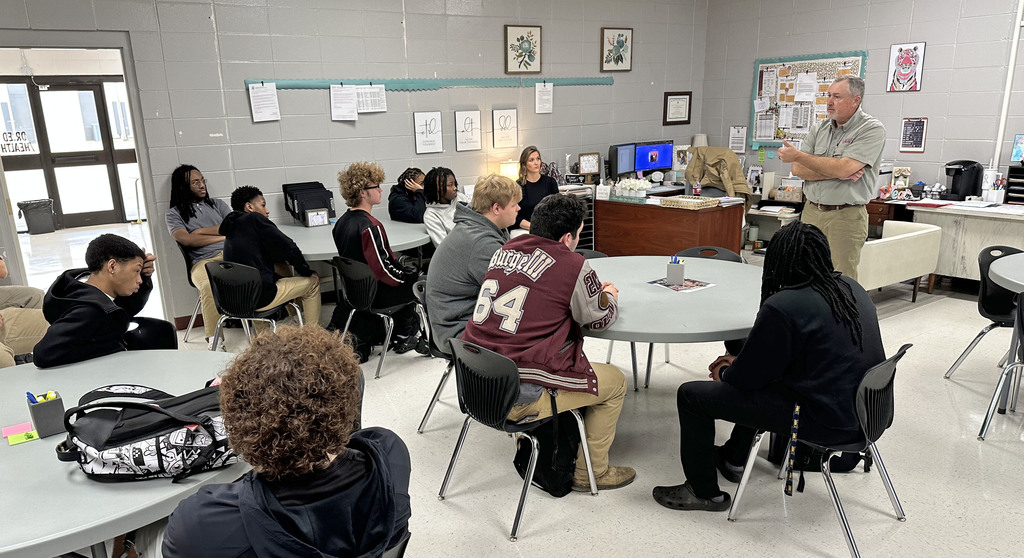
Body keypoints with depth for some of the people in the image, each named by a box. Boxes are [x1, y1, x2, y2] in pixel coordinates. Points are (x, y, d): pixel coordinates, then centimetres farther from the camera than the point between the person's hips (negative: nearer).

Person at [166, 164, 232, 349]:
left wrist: (201, 231, 4)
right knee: (208, 286, -39)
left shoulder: (217, 204, 27)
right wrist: (222, 236, 1)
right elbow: (186, 239, -2)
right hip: (203, 261, -2)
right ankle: (214, 341, -37)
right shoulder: (174, 213, 16)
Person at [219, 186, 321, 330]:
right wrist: (307, 272, 3)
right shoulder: (255, 219, -9)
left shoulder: (232, 226, 14)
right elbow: (288, 248, -10)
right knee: (312, 282, 10)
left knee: (280, 266, 28)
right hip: (259, 298, -8)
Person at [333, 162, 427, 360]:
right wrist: (406, 275, -9)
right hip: (375, 294, -8)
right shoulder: (370, 226, -25)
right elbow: (383, 268, -26)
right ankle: (405, 337, 21)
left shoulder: (341, 223, 3)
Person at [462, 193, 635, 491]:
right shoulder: (572, 265, -11)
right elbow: (600, 318, 4)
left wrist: (592, 290, 28)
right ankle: (590, 473, 27)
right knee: (615, 381, 14)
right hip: (519, 396, -7)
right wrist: (609, 297, 26)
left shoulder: (504, 251, 8)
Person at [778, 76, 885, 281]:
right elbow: (798, 169, 3)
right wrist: (837, 173, -11)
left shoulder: (872, 129, -5)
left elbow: (843, 167, -19)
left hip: (846, 216, -5)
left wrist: (798, 155, -12)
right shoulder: (819, 128, 12)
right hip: (811, 212, 5)